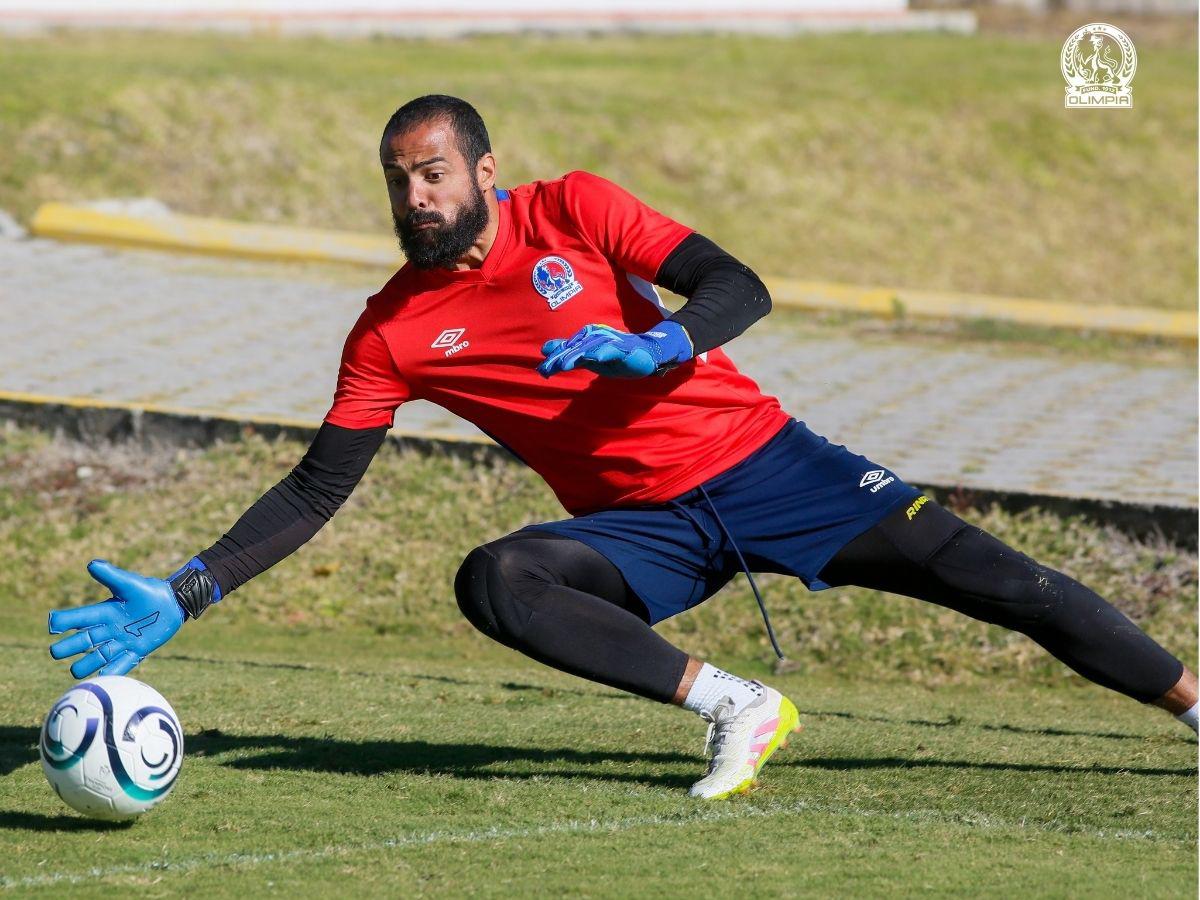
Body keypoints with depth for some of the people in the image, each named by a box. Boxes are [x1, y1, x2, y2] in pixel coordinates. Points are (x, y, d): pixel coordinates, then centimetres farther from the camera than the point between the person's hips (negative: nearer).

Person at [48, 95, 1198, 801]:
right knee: (494, 580, -27)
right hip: (644, 530, 2)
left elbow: (739, 288, -11)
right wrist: (183, 595, -12)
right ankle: (733, 707, -25)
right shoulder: (392, 333, -2)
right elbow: (316, 489, -2)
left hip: (756, 456, -1)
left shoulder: (570, 210, -6)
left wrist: (657, 345, -32)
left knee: (964, 561, -12)